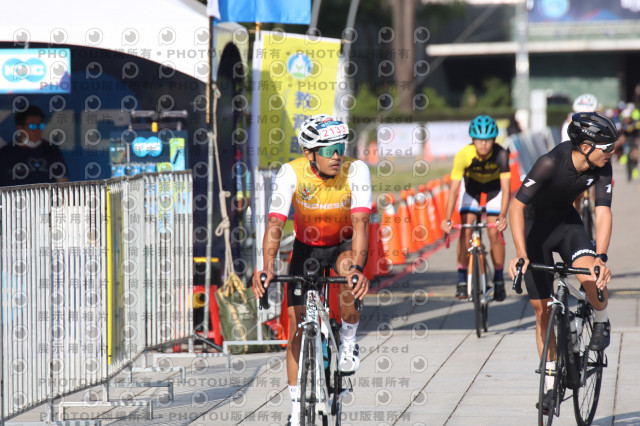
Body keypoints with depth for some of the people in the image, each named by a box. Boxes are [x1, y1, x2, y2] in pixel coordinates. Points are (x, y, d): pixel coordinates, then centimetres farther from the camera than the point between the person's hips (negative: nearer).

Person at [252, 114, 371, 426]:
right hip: (307, 246, 1)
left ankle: (349, 341, -12)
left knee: (348, 267, -37)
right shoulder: (292, 173, -26)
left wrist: (357, 267, -52)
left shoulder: (356, 171, -27)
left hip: (344, 244, -1)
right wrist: (268, 266, -49)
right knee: (297, 325, -5)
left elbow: (360, 222, -36)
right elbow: (275, 224, -33)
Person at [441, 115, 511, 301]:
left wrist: (503, 216, -49)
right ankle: (462, 280, -3)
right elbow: (454, 188, -35)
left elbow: (506, 188, -36)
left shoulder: (501, 155, -35)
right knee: (466, 231, -12)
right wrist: (447, 219, -43)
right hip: (471, 186, 1)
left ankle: (499, 280, 4)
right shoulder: (464, 155, -35)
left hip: (494, 187, 0)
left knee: (494, 233, -11)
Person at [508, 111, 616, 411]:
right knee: (542, 308, 0)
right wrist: (521, 255, -41)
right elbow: (517, 206, -32)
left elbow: (603, 212, -20)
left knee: (589, 275, -29)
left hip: (567, 222, 2)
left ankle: (601, 322, 2)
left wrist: (600, 258, -35)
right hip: (535, 225, -2)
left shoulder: (602, 167, -19)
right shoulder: (551, 162, -32)